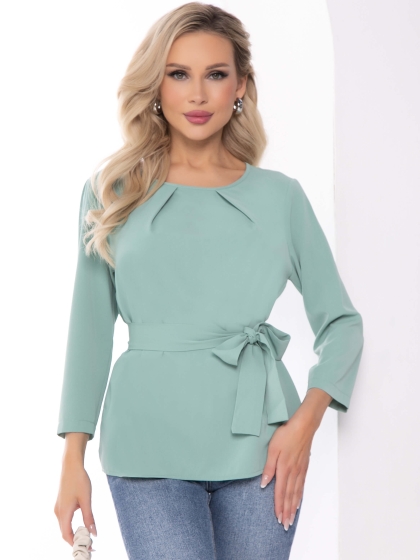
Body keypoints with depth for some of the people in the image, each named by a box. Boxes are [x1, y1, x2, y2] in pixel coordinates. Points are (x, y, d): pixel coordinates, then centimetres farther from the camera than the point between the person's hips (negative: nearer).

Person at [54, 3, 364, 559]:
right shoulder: (112, 191, 6)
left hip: (257, 447, 2)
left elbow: (341, 320, 10)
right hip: (150, 445, -1)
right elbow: (90, 328, 8)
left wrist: (305, 421, -4)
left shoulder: (280, 196, 7)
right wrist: (73, 459, 5)